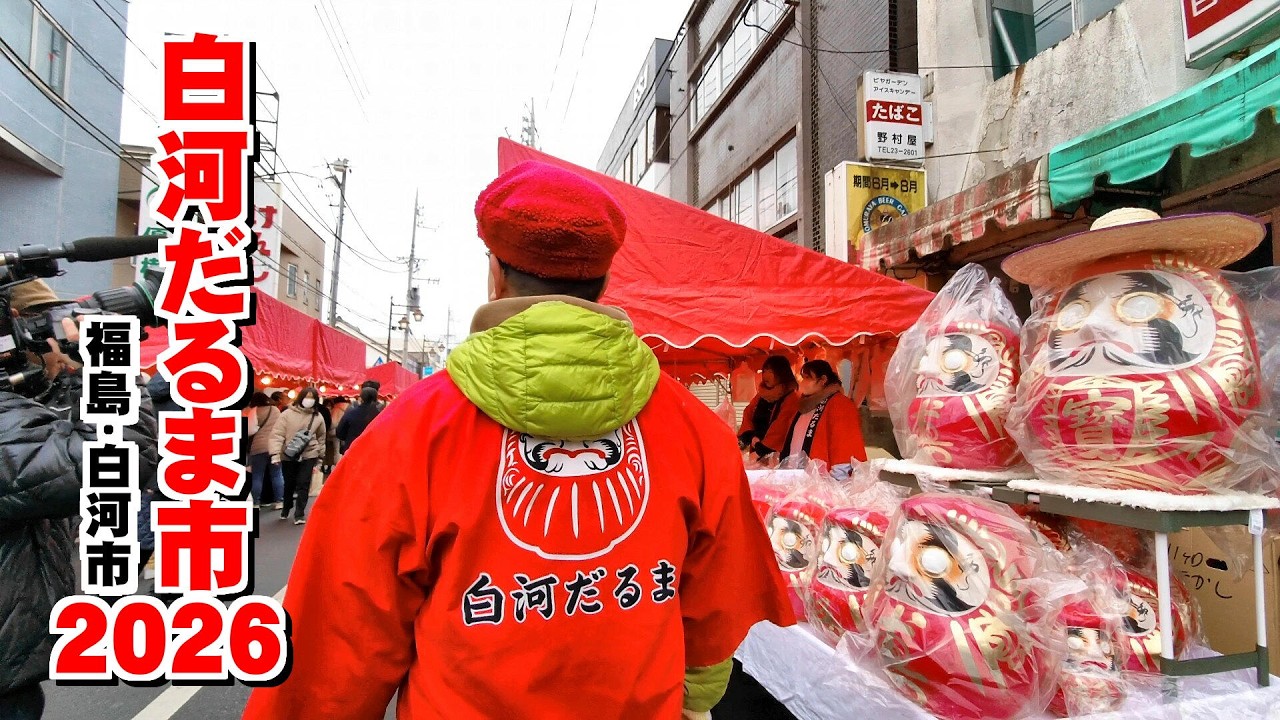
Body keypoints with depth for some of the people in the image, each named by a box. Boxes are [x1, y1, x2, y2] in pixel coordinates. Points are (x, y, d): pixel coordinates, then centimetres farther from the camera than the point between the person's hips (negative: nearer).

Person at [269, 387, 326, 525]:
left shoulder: (318, 417, 1)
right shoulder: (287, 414, -7)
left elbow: (321, 437, 13)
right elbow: (277, 434, -11)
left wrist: (320, 455, 17)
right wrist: (275, 453, -20)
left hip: (309, 455, 0)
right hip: (288, 455, 0)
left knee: (303, 484, -6)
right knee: (289, 484, 13)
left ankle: (299, 514, 1)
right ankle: (286, 509, 37)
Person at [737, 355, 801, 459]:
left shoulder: (792, 400, -12)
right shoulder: (762, 395, 14)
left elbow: (781, 429, -19)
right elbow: (748, 415, 10)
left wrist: (761, 448, -20)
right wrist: (750, 436, -9)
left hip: (777, 455, -7)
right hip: (757, 454, 7)